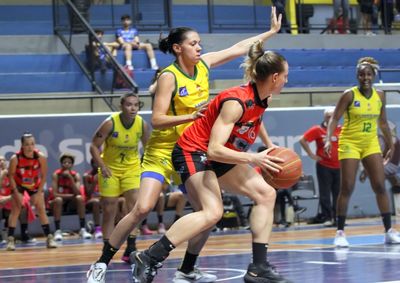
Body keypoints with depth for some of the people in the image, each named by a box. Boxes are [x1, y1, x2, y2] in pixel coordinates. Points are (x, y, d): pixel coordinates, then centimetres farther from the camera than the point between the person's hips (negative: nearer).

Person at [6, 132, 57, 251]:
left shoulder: (41, 157, -26)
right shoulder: (15, 158, -30)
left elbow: (43, 176, -12)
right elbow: (11, 176, -16)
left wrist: (39, 193, -14)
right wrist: (16, 194, -18)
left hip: (35, 186, 1)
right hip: (19, 186, -1)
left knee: (41, 210, -2)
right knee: (15, 210, -8)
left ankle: (49, 238, 2)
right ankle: (10, 239, -5)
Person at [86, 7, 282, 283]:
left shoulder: (203, 64, 3)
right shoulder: (169, 77, -15)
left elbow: (239, 48, 14)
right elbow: (157, 120, -21)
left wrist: (272, 32, 16)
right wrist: (192, 116, -30)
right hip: (162, 152, -7)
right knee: (142, 209, -21)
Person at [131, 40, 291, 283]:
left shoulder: (262, 100, 0)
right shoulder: (237, 102, -26)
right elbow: (214, 150, -31)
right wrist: (255, 159, -31)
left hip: (220, 158, 10)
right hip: (194, 153, -10)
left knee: (266, 193, 1)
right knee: (213, 212, -28)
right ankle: (149, 259, -22)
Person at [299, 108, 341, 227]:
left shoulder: (341, 129, 2)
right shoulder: (318, 130, -5)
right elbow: (303, 140, -6)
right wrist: (311, 154, -8)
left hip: (339, 166, 3)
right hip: (323, 166, -3)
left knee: (338, 193, 6)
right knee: (325, 193, -2)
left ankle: (336, 217, 15)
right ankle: (327, 217, 3)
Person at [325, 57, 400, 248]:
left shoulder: (379, 96, 2)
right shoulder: (349, 95, -11)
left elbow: (383, 123, 13)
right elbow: (335, 118, -12)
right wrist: (328, 139, -26)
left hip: (371, 144, 4)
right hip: (350, 144, -4)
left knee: (380, 186, -2)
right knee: (347, 188, -6)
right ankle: (340, 232, 1)